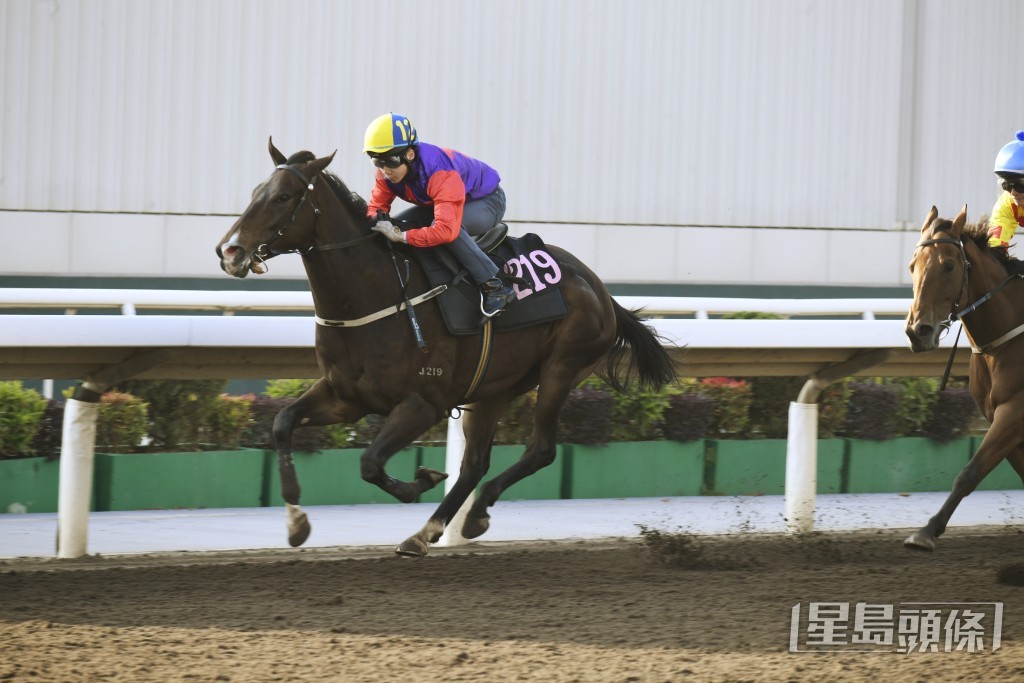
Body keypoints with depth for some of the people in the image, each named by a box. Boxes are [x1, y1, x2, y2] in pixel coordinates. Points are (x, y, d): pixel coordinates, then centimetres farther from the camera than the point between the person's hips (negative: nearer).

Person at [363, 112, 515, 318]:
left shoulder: (440, 172, -42)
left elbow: (446, 229, -50)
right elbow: (377, 205, -5)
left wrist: (402, 236, -49)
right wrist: (375, 220, -31)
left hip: (487, 201, -8)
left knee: (448, 225, -39)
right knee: (393, 226, -10)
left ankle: (494, 285, -31)